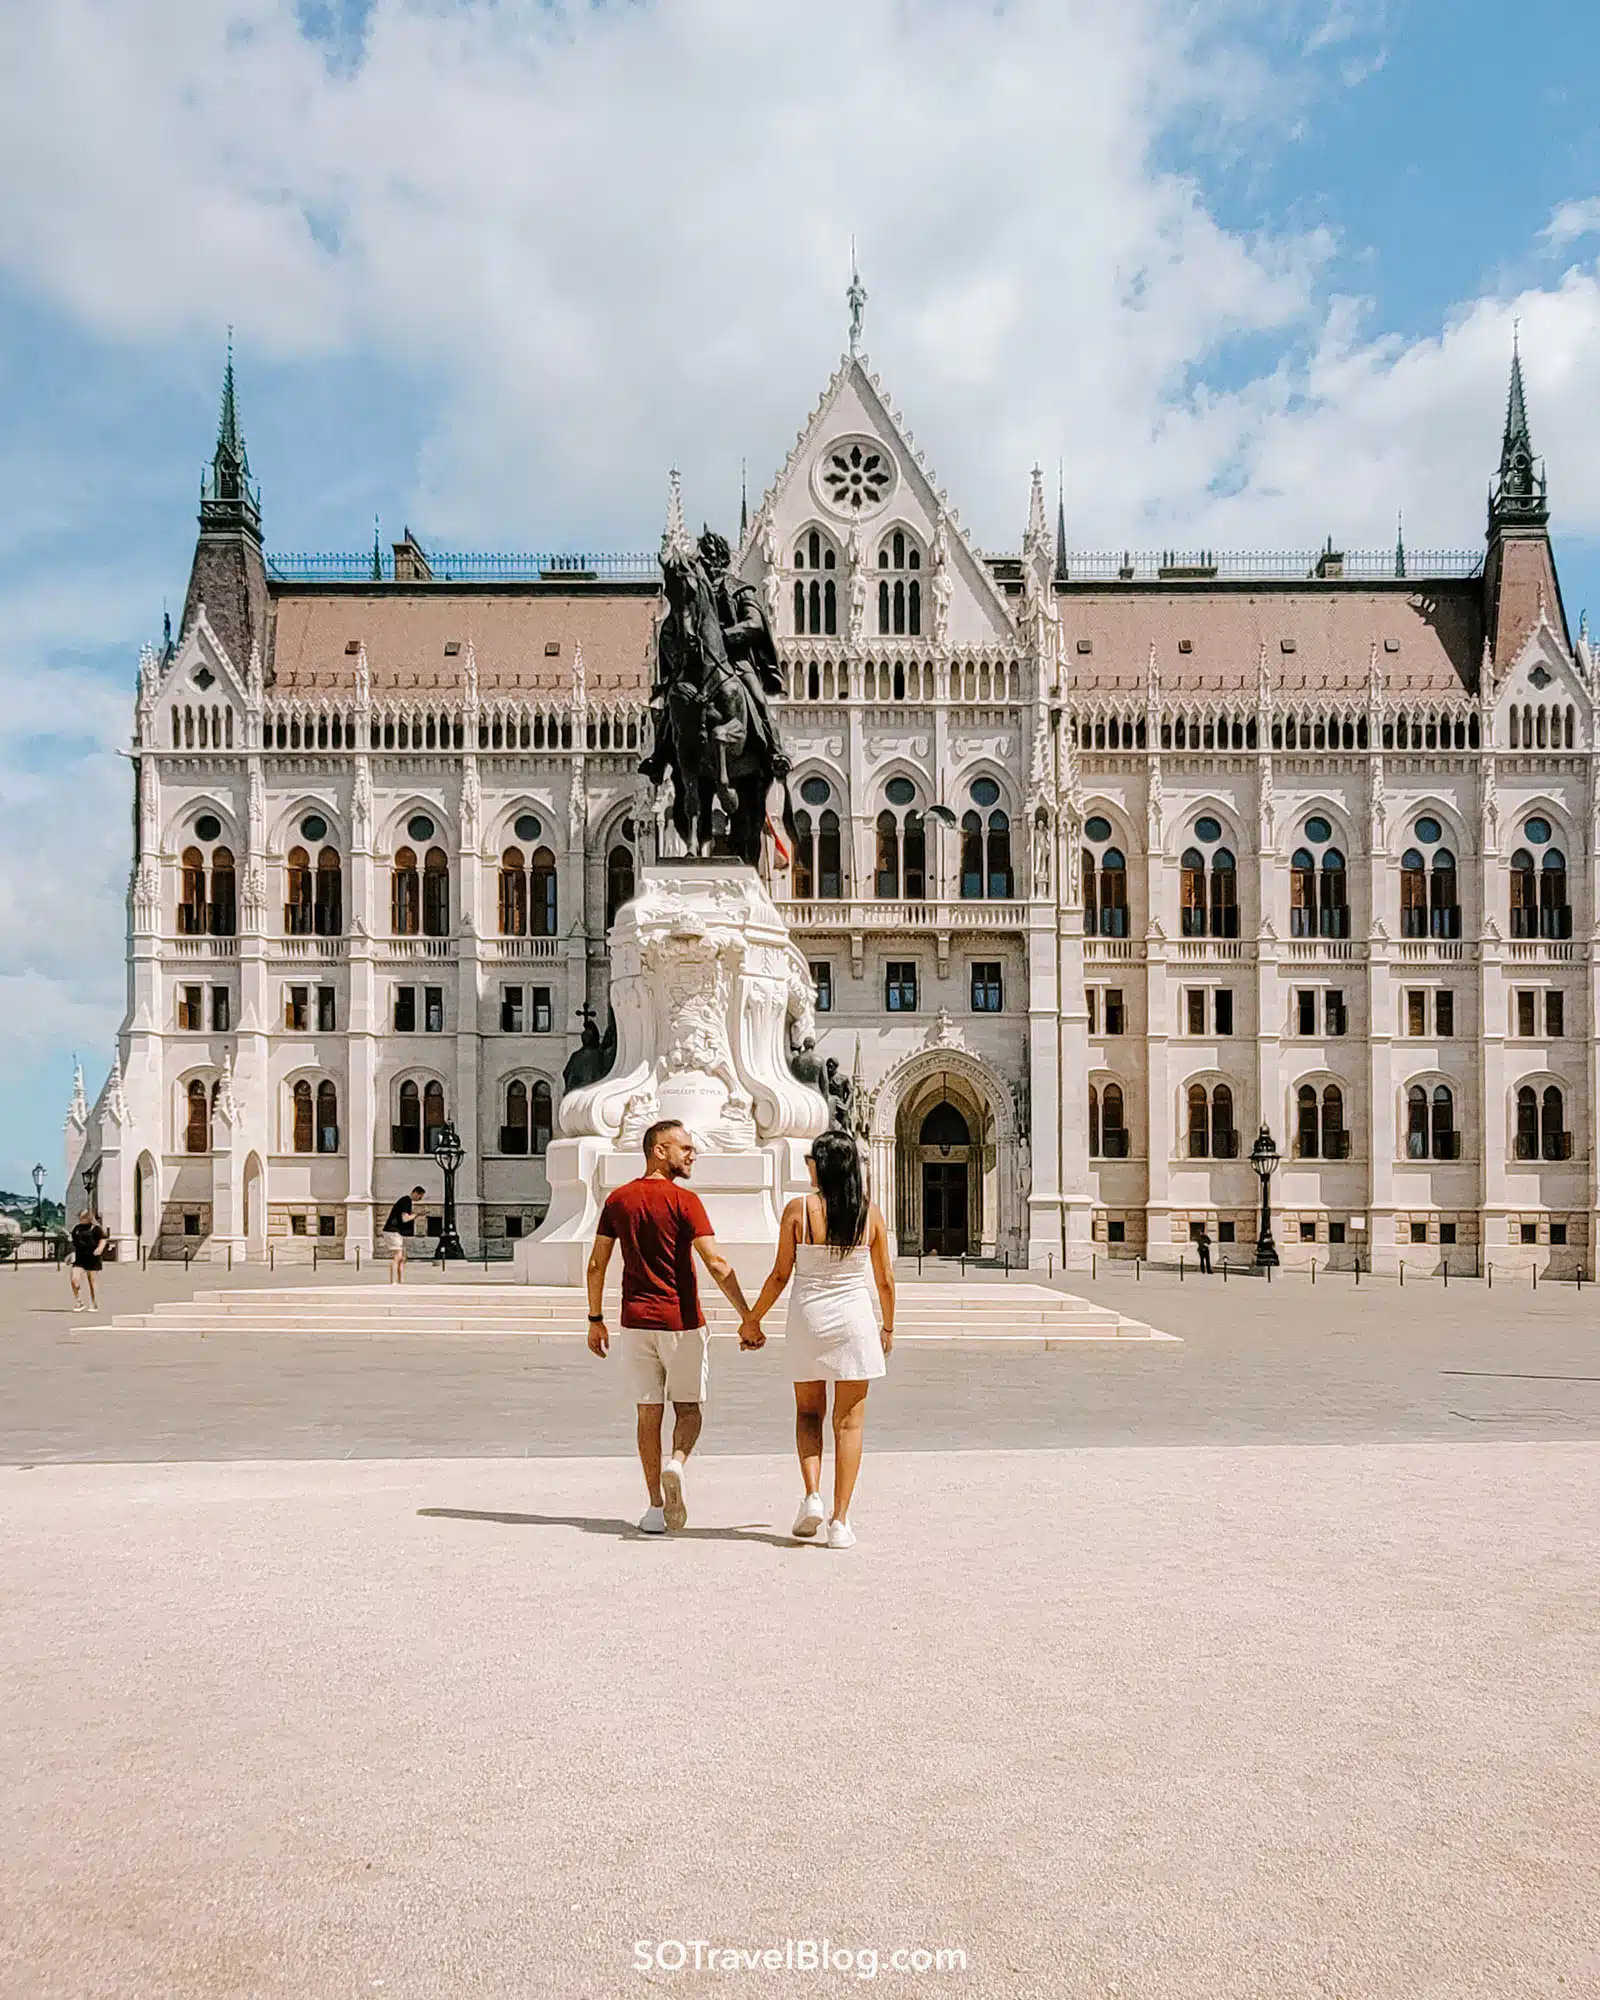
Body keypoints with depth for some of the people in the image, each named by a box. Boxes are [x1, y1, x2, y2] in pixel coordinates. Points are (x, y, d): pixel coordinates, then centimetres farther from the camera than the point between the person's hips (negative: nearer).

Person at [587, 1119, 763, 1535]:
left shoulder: (618, 1200, 6)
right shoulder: (685, 1202, -9)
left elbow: (596, 1264, 7)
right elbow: (716, 1263, -16)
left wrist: (596, 1320, 16)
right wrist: (747, 1318, -13)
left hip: (636, 1321, 4)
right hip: (681, 1321, -4)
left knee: (648, 1412, 8)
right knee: (688, 1408, 11)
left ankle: (656, 1507, 8)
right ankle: (676, 1464, -18)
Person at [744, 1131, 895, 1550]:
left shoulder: (799, 1209, -7)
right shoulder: (869, 1212, -2)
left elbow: (780, 1275, -4)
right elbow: (885, 1279, 5)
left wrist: (753, 1319, 10)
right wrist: (888, 1327, 20)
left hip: (807, 1318, 0)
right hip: (854, 1319, 0)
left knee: (808, 1411, 19)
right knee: (849, 1421, 6)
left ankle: (812, 1496, 1)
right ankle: (839, 1521, 4)